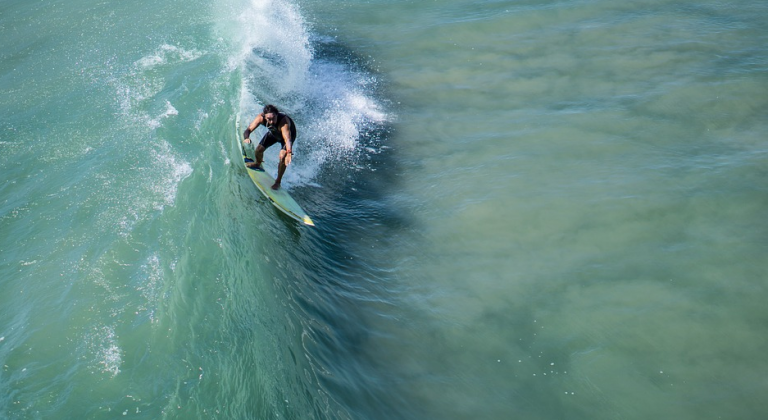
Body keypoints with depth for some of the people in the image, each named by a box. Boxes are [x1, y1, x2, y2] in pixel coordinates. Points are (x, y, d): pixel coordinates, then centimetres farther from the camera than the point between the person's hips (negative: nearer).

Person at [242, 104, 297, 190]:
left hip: (288, 133, -4)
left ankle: (278, 182, -2)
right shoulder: (260, 118, -35)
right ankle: (258, 164, 39)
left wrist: (289, 152, -79)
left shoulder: (284, 122, -47)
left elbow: (287, 139, -60)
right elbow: (248, 130, -36)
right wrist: (246, 138, -60)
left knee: (283, 157, -23)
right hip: (273, 133, 4)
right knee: (258, 150, 1)